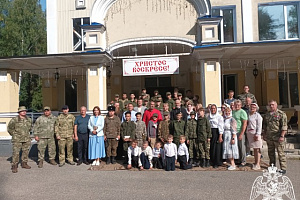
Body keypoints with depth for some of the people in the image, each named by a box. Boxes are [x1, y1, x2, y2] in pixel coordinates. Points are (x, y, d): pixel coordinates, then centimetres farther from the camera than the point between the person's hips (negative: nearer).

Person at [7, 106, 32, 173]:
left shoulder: (28, 119, 6)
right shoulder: (14, 120, -9)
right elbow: (9, 129, 1)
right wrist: (14, 135, 2)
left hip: (26, 139, 5)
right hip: (17, 140, -5)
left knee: (26, 152, 10)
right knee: (16, 152, -7)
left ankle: (24, 164, 25)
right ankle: (14, 166, 2)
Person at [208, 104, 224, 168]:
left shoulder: (219, 116, -3)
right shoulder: (209, 116, 12)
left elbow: (221, 126, -8)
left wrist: (220, 136, -15)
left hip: (216, 132, -4)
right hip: (210, 132, 4)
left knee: (217, 148, -2)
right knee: (211, 147, 4)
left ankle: (217, 163, 7)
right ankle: (212, 161, 16)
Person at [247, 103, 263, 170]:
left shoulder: (258, 115, -5)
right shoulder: (248, 114, 15)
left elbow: (259, 126, -9)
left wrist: (257, 134, -16)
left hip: (255, 133, -6)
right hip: (249, 133, 7)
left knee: (257, 149, -3)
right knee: (254, 149, 12)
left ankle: (258, 164, 0)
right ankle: (255, 163, 19)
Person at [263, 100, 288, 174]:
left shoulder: (281, 114, -5)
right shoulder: (267, 114, 14)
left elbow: (284, 126, -11)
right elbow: (265, 125, 21)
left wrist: (282, 136, -17)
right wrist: (264, 134, 16)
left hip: (278, 137, -6)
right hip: (269, 137, 6)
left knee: (281, 153, -3)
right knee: (270, 153, 14)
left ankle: (283, 168, 4)